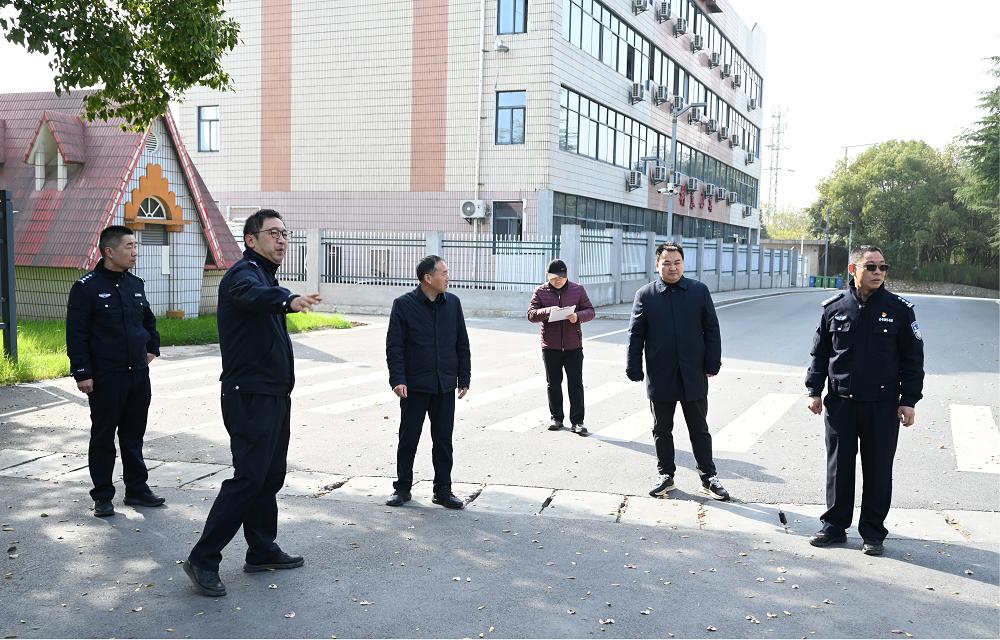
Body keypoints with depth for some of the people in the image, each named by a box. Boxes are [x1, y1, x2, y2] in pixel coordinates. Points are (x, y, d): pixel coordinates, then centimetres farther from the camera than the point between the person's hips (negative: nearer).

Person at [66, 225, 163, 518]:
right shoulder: (86, 287, -9)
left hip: (138, 375, 6)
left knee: (134, 434, 13)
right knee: (103, 437, 5)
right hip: (105, 378, -6)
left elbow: (149, 320, 27)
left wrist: (152, 347, 16)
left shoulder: (135, 284, 10)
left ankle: (137, 489, 23)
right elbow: (76, 334, -11)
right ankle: (103, 495, 14)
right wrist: (82, 373, -15)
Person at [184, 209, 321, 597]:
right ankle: (203, 559, -2)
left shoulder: (266, 276, 17)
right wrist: (289, 300, -59)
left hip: (273, 395, 10)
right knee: (248, 478, -10)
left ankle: (262, 551, 25)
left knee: (270, 475, 14)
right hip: (250, 396, -10)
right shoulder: (244, 273, -15)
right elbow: (252, 294, -40)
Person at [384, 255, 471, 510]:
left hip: (445, 386, 3)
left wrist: (464, 378, 7)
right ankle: (402, 488, 20)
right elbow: (394, 346, -7)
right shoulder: (404, 304, -6)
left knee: (443, 440, 8)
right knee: (408, 439, 7)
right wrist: (398, 379, -15)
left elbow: (462, 343, 10)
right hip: (414, 386, -3)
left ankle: (443, 490, 18)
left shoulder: (453, 302, 6)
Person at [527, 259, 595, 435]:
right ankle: (556, 418, 23)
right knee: (553, 384, 10)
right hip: (550, 347, 1)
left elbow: (590, 311, 3)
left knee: (576, 384, -1)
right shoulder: (541, 292, 1)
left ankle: (577, 422, 4)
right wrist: (547, 311, -25)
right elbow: (531, 314, -6)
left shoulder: (578, 290, 2)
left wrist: (578, 316, -19)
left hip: (573, 346, -1)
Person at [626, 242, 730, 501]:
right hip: (660, 376, 0)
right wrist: (634, 369, -4)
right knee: (662, 430, 11)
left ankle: (708, 478, 21)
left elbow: (711, 330, 4)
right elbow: (636, 335, 0)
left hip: (693, 376, 0)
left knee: (699, 430, 10)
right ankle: (666, 476, 25)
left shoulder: (699, 291, 1)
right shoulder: (645, 295, -1)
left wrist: (712, 364, -2)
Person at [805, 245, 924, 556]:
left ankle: (873, 532, 19)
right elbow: (820, 353, 10)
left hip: (883, 406, -1)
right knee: (838, 467, 10)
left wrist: (909, 400, -3)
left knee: (878, 471, 6)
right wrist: (814, 391, 5)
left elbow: (913, 358, 1)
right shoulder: (834, 308, 2)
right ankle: (834, 526, 22)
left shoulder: (900, 309, -2)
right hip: (840, 404, 1)